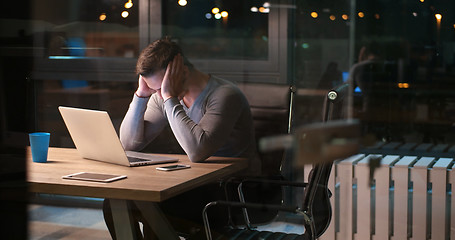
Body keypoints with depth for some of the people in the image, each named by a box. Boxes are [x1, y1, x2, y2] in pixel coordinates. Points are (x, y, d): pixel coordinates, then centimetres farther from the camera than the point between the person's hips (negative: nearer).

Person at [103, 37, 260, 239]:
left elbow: (197, 151, -35)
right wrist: (141, 94, -8)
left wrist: (170, 98, -28)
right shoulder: (162, 96, 3)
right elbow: (129, 143, 3)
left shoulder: (224, 95, -20)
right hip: (194, 186, 8)